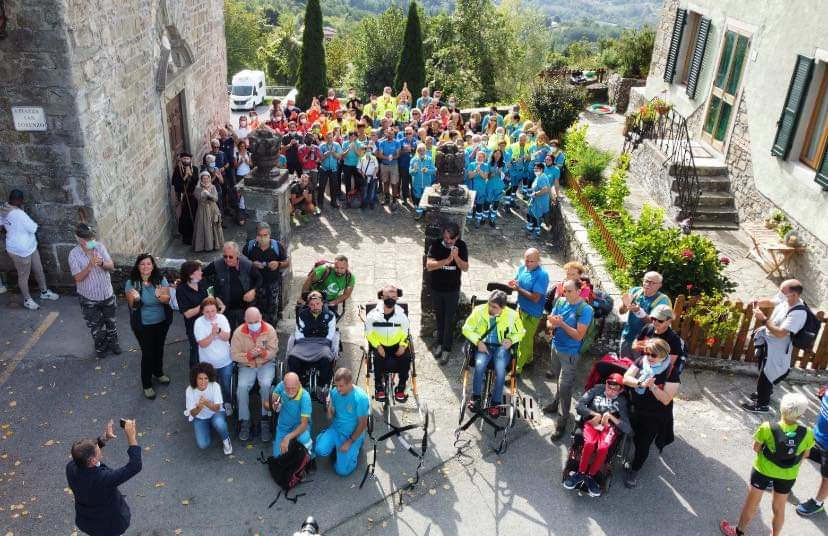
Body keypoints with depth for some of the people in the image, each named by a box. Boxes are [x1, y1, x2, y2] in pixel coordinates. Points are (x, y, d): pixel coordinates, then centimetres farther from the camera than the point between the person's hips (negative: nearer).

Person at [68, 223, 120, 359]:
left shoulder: (100, 247, -10)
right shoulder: (74, 254, -19)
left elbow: (111, 266, -10)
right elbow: (78, 278, -21)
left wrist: (102, 263, -31)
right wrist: (90, 265, -34)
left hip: (107, 293, 3)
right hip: (89, 297, -3)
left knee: (110, 321, 21)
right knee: (95, 325, 15)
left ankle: (113, 342, 44)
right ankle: (100, 346, 38)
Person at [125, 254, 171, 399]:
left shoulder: (161, 280, -9)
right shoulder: (131, 283, -14)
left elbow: (167, 299, -15)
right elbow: (132, 306, -15)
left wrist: (160, 296, -37)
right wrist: (135, 299, -38)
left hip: (162, 322, 3)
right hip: (143, 325, -3)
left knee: (159, 349, 22)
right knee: (147, 353, 3)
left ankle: (158, 372, 48)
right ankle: (147, 385, 20)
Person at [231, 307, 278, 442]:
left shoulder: (269, 330, -10)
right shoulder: (239, 332, -9)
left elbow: (273, 351, -8)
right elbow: (234, 354, -7)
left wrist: (263, 353, -29)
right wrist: (249, 355, -24)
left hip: (266, 364, -1)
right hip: (246, 366, 1)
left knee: (266, 384, -28)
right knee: (242, 387, -25)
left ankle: (265, 419, -12)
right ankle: (244, 421, -9)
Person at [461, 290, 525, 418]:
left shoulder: (512, 315, -8)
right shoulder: (479, 311, -8)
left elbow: (520, 332, 9)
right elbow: (466, 329, 1)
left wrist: (511, 340, -12)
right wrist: (478, 342, -13)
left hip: (502, 347, 0)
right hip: (484, 345, 1)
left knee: (500, 370, -29)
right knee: (480, 365, -30)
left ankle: (496, 403, -12)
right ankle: (476, 397, -10)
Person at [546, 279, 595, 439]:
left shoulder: (585, 309, -20)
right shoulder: (560, 302, -3)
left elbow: (579, 335, -23)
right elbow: (549, 323, 2)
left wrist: (561, 323, -30)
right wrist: (552, 324, -21)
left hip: (570, 354, -6)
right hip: (556, 347, 6)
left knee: (564, 386, -4)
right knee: (558, 380, 23)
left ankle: (563, 420, 7)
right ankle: (557, 402, 44)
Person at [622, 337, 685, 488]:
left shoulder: (672, 373, -20)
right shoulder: (641, 361, -9)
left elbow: (666, 399, -22)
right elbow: (626, 378, -15)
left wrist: (652, 387, -36)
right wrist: (641, 383, -33)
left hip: (655, 417, -3)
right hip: (635, 410, 3)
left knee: (643, 444, 7)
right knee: (636, 439, 21)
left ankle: (634, 470, 28)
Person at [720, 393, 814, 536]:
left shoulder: (767, 428, -30)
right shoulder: (807, 434, -22)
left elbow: (756, 448, -15)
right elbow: (805, 454, -4)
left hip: (763, 470, -2)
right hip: (788, 475, 2)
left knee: (752, 504, 21)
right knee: (779, 508, 25)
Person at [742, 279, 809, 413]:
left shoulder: (798, 313, -34)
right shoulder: (785, 299, -10)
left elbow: (780, 333, -34)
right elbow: (770, 301, 12)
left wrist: (764, 319, -31)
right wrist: (759, 303, -9)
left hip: (777, 349, -8)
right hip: (768, 342, 8)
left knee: (765, 376, 6)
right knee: (764, 372, 27)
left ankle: (762, 404, 24)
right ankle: (764, 393, 48)